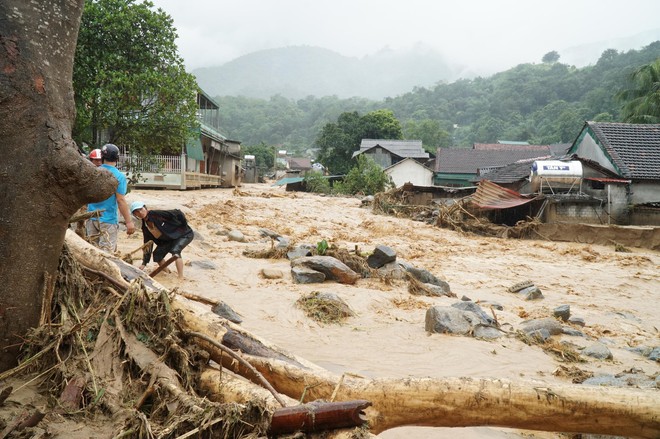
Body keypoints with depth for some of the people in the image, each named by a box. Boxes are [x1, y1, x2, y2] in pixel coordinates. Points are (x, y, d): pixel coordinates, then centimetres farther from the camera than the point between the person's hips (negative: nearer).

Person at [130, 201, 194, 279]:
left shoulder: (157, 214, -25)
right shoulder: (145, 227, -2)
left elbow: (178, 213, -24)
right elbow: (147, 245, 3)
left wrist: (185, 226, -18)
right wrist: (144, 263, 0)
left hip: (185, 234, -8)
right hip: (169, 239, 8)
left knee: (175, 251, -30)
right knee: (157, 255, -3)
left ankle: (181, 278, -27)